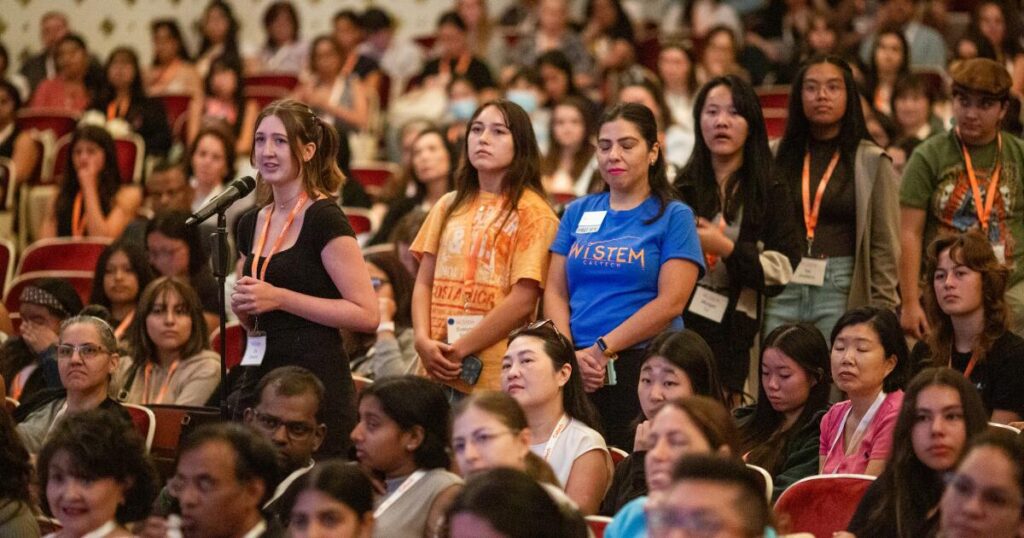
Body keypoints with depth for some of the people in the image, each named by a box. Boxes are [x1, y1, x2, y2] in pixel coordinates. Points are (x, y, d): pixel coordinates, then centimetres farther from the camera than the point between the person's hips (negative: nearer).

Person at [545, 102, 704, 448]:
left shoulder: (674, 216, 3)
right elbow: (555, 292, 10)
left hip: (643, 367, -3)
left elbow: (671, 302, -8)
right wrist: (571, 353, -8)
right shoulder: (578, 212, 16)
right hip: (575, 371, 4)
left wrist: (601, 349, -12)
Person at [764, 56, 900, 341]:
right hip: (783, 290, 3)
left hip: (841, 291, -3)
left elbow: (885, 244, 1)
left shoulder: (871, 162, 3)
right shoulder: (779, 157, 12)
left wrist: (881, 312, -5)